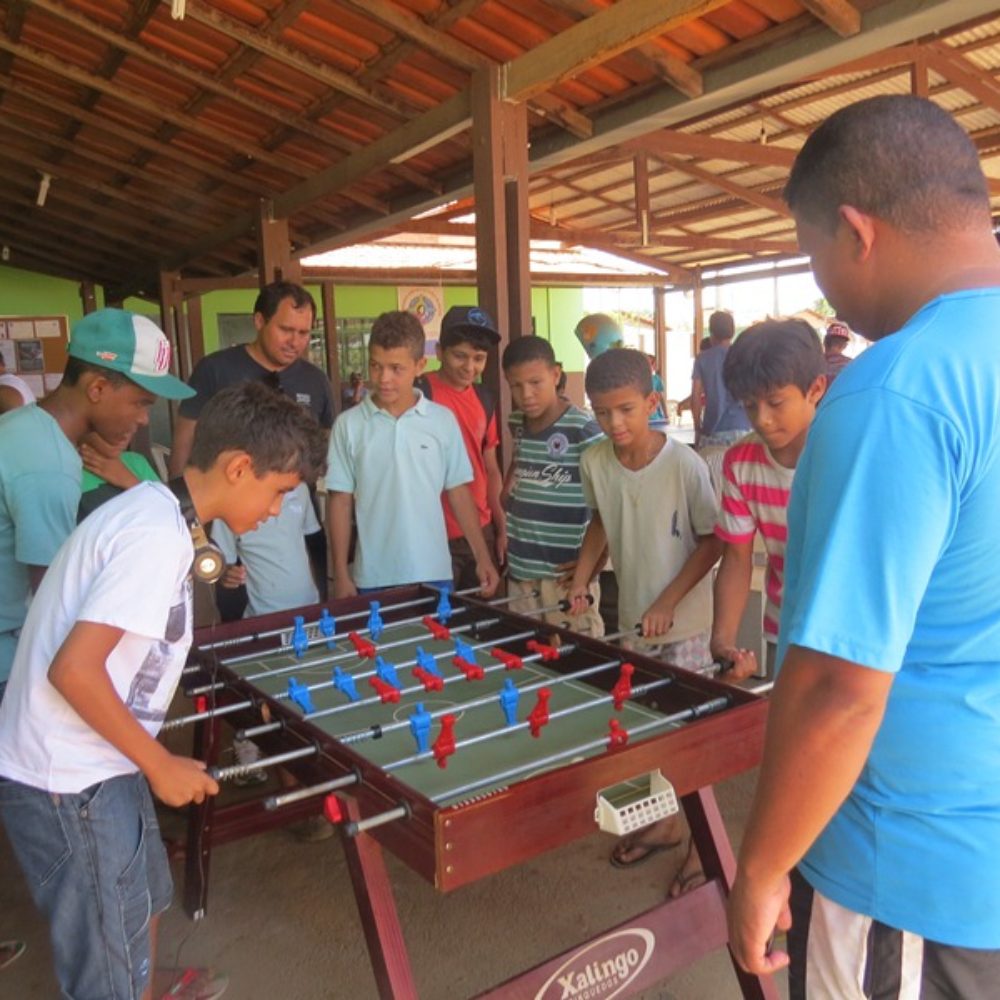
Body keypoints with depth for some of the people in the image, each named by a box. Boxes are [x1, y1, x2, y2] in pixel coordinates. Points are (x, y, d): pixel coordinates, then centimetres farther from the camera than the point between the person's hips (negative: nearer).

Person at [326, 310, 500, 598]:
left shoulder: (443, 420, 0)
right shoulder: (349, 424, -2)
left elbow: (458, 492, 5)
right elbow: (340, 501, 1)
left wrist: (482, 557, 2)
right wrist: (341, 573, -1)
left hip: (434, 573, 1)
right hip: (373, 578, -1)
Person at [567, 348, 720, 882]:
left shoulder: (684, 464, -21)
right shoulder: (595, 462, -6)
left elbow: (713, 540, -13)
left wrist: (668, 601, -18)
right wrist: (581, 578, 0)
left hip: (683, 618, -5)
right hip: (632, 615, 5)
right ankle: (664, 821, 40)